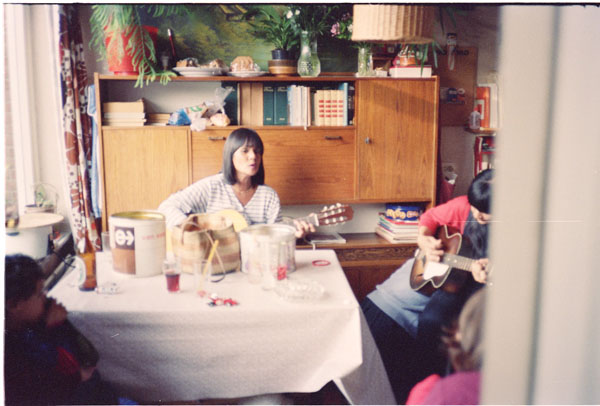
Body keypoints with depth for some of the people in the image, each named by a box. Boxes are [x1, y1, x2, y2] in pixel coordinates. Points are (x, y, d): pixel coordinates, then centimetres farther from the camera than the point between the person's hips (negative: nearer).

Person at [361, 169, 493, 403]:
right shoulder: (464, 206, -11)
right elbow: (431, 216, 6)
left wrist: (487, 276, -40)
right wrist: (424, 239, -12)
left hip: (468, 282, -4)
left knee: (432, 319, -24)